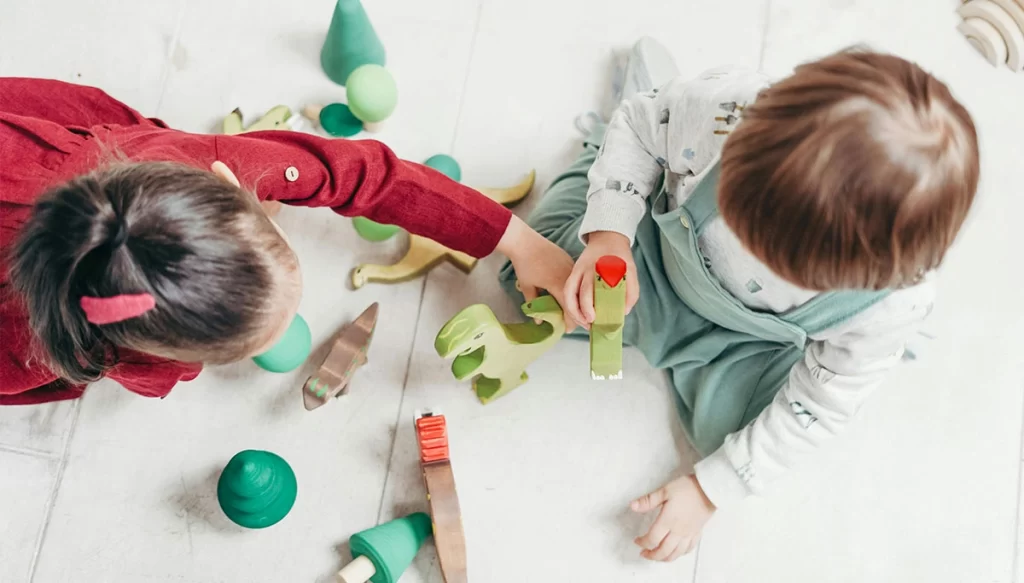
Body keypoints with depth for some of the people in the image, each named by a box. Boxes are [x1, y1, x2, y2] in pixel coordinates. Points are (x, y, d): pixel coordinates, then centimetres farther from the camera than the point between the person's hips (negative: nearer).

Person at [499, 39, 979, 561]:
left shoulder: (893, 304, -39)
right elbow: (636, 125, -18)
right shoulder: (722, 109, -43)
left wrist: (708, 490, -15)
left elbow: (817, 408, -21)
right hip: (660, 247, 1)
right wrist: (609, 235, -33)